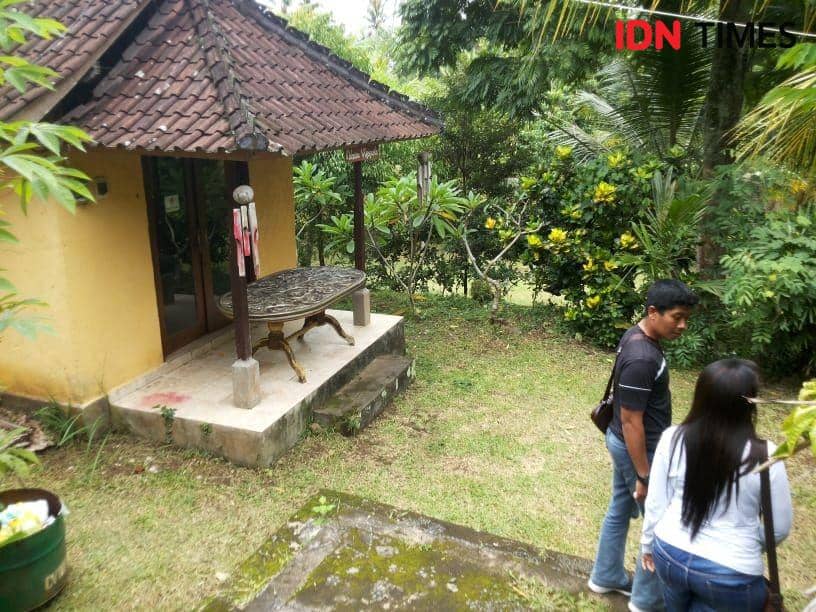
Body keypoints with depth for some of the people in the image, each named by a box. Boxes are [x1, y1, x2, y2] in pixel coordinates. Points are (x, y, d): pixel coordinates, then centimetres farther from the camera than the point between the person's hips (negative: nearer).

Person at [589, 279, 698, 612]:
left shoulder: (636, 334, 0)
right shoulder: (642, 358, -30)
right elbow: (630, 422, -26)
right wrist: (644, 476, -20)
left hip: (622, 442, 9)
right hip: (637, 448, -9)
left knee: (619, 512, 22)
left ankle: (605, 577, 40)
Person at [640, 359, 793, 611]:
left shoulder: (673, 438, -15)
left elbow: (656, 502, -4)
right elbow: (779, 528, -7)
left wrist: (649, 542, 14)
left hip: (670, 554, 3)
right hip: (731, 574, -2)